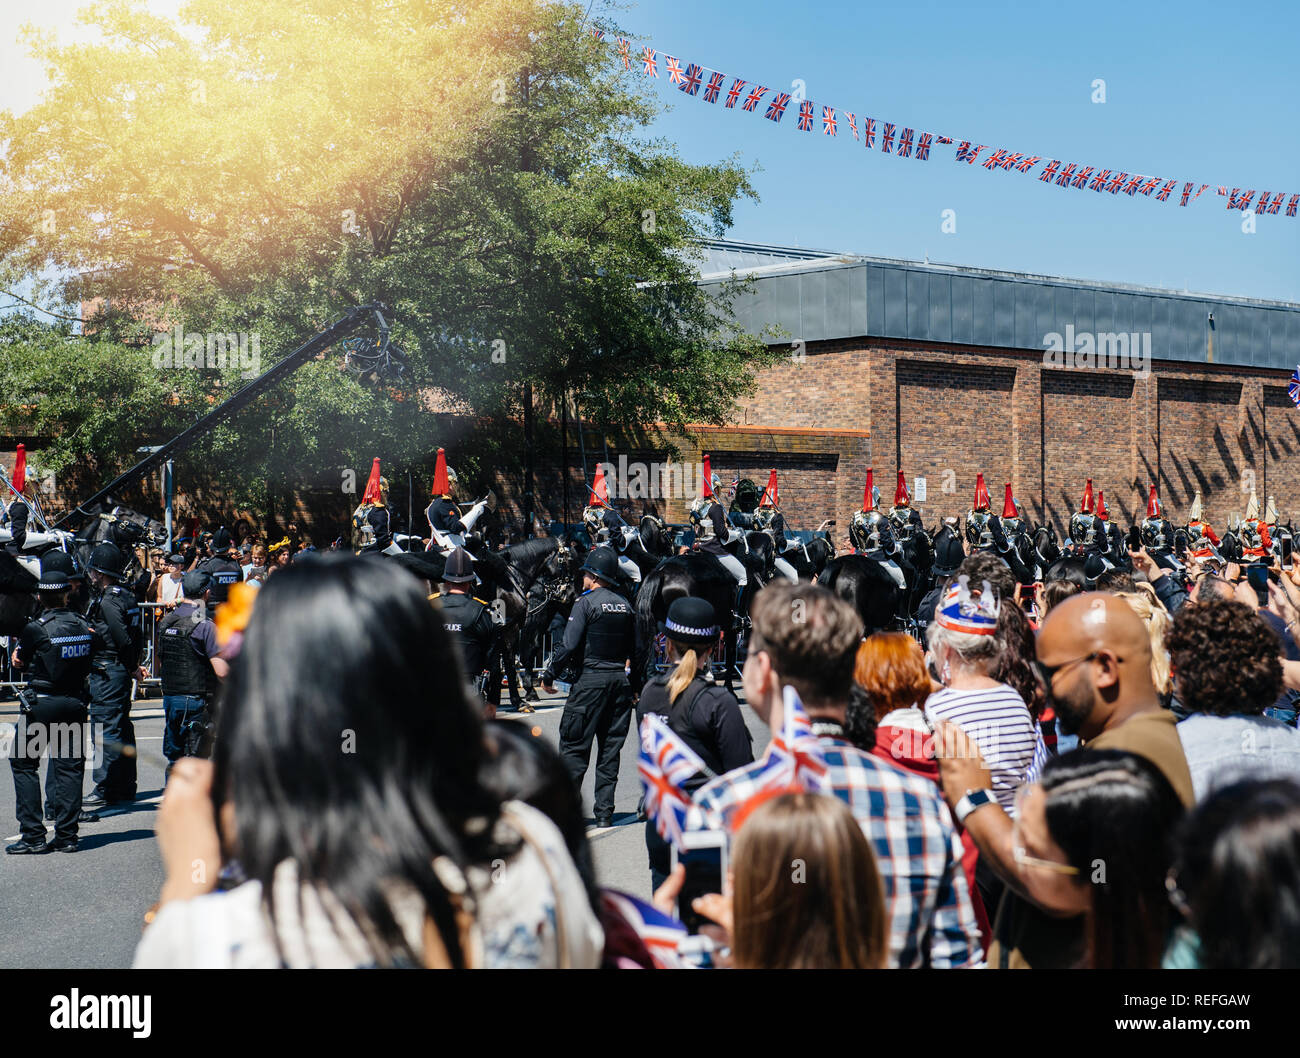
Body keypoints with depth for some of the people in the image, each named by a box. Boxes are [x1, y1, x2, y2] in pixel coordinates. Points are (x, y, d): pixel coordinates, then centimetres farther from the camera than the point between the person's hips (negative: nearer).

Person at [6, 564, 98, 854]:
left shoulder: (36, 628, -13)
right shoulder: (84, 625, 1)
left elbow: (19, 660, 3)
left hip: (41, 703, -4)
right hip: (75, 702, 4)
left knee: (23, 764, 7)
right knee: (69, 766, 9)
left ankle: (33, 835, 3)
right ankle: (66, 835, 7)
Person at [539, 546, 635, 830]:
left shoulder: (586, 603, -9)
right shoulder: (625, 605, 10)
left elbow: (569, 646, -14)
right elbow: (633, 647, 12)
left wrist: (548, 675, -5)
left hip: (591, 679, -6)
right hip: (620, 679, 6)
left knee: (574, 745, 1)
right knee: (610, 747, 9)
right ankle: (604, 811, 10)